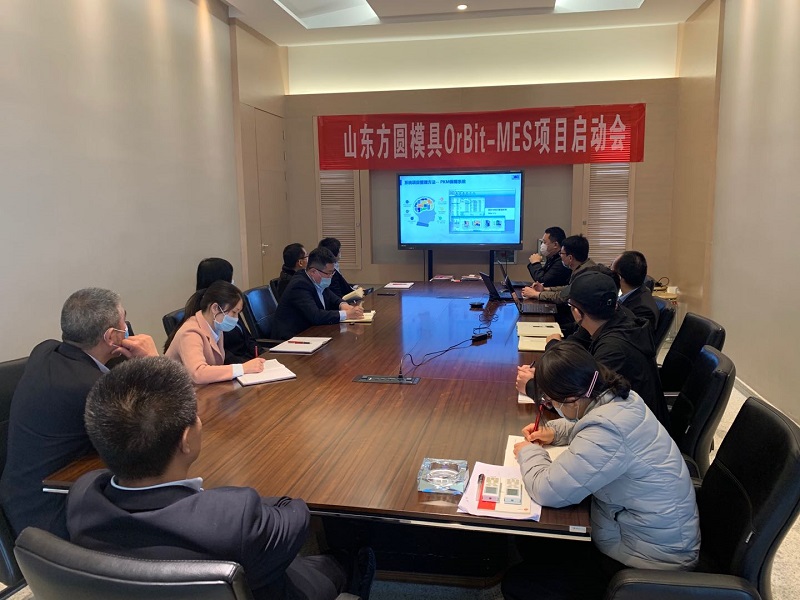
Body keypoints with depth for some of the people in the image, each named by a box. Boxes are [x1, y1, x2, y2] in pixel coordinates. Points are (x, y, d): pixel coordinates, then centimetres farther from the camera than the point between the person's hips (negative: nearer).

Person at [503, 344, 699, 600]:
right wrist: (554, 431, 4)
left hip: (649, 561, -9)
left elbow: (548, 490, -28)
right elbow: (584, 426, 19)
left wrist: (529, 453, -9)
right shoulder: (620, 398, -6)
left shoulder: (606, 432, -35)